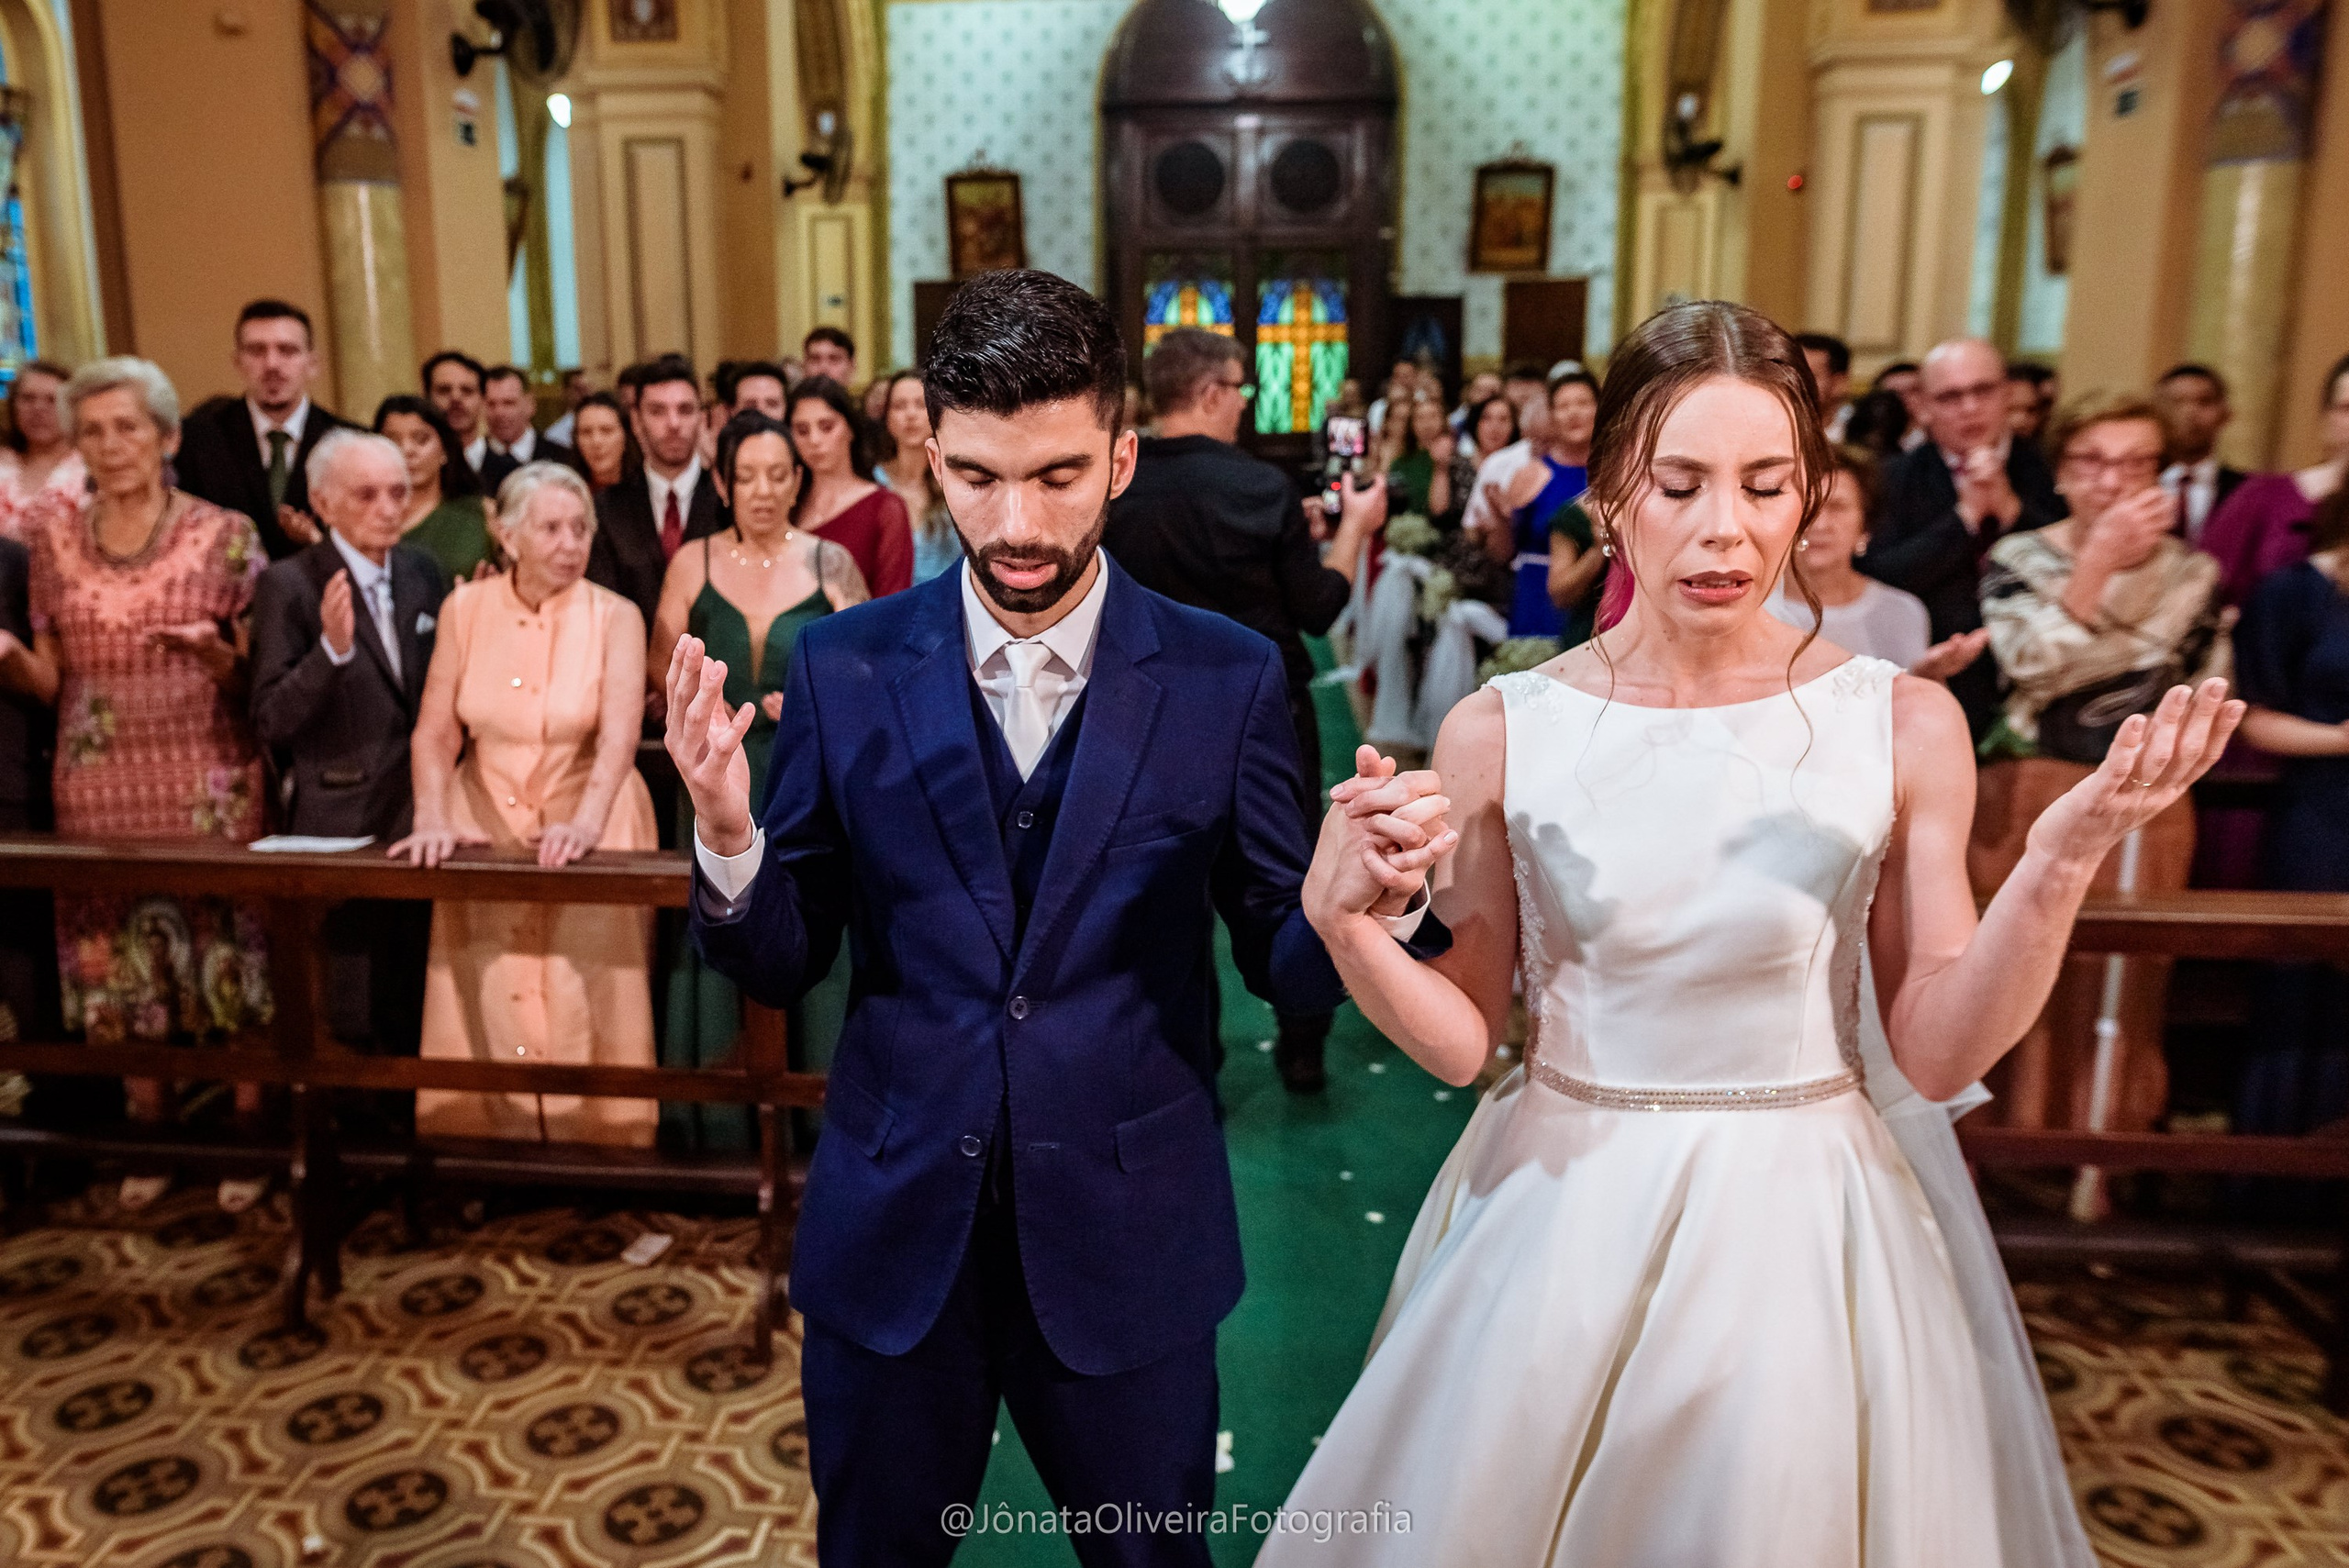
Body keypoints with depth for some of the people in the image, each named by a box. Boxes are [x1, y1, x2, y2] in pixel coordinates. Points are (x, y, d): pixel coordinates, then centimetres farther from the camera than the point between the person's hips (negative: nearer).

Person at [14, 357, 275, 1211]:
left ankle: (248, 1126, 15)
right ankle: (147, 1129, 25)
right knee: (113, 957, 9)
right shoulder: (54, 539, 7)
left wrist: (219, 654, -20)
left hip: (207, 785, -3)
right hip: (98, 786, 3)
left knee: (227, 944, 1)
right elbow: (50, 680, 9)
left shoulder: (225, 533, -2)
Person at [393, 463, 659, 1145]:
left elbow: (619, 734, -19)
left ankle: (592, 1137, 12)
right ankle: (484, 1136, 18)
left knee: (583, 1003, -2)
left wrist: (586, 823, -35)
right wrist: (432, 818, -20)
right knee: (485, 1004, 3)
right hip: (486, 825, 2)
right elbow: (435, 731, -3)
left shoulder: (614, 617, -7)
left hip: (587, 827, -2)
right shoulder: (465, 609, 1)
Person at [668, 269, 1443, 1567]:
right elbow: (780, 964, -1)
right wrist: (726, 836, -22)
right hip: (891, 1233, 1)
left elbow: (1286, 967, -5)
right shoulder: (844, 667, -5)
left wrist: (1365, 899, -27)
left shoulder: (1228, 678, -9)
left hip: (1130, 1234, 0)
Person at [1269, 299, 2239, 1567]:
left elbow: (1935, 1053, -4)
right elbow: (1462, 1036, -4)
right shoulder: (1502, 733, -9)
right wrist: (1339, 916, -21)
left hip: (1802, 1230, 0)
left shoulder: (1903, 726, -8)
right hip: (1563, 1220, 0)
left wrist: (2060, 866, -17)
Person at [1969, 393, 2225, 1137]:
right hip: (2026, 803, -1)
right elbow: (2029, 664, -14)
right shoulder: (2017, 560, 2)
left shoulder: (2191, 573, 7)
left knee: (2122, 986, 3)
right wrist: (2100, 560, -16)